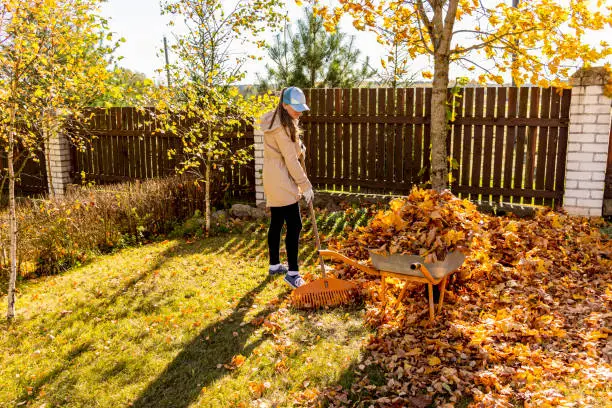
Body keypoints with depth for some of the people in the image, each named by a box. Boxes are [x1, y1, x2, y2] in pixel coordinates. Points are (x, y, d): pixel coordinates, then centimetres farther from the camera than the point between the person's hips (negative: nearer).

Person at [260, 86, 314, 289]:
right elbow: (291, 159, -20)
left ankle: (274, 265, 27)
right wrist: (305, 185, -15)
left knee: (277, 223, 16)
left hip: (274, 181, 10)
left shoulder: (281, 121, 10)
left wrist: (298, 145, 8)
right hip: (282, 182, -10)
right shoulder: (282, 127, -20)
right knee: (294, 225, -8)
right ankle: (292, 273, -3)